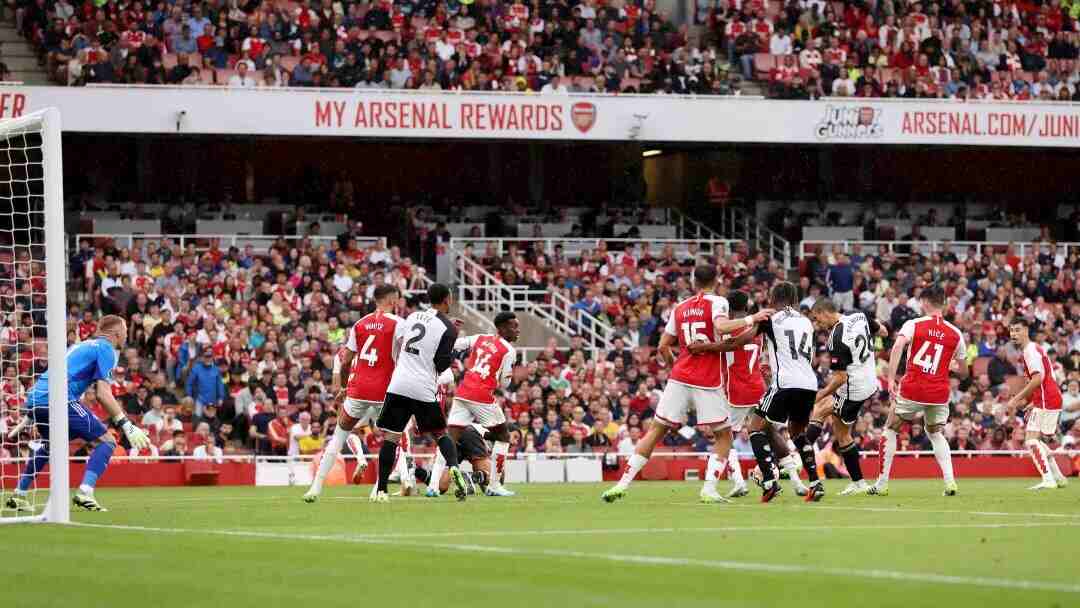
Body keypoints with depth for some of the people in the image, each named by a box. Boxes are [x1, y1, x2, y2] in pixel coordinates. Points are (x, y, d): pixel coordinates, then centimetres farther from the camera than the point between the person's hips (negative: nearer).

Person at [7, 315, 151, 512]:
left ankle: (18, 496, 33)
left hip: (34, 398, 9)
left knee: (51, 445, 34)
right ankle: (84, 493, -21)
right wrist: (127, 426, -8)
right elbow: (102, 394, -8)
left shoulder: (82, 346, 28)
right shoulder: (106, 349, 2)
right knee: (105, 441, -4)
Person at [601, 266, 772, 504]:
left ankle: (623, 483, 1)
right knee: (724, 436, 9)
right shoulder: (716, 302, -2)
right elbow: (721, 326, -22)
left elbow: (663, 347, 15)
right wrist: (751, 319, -16)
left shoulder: (679, 308, 13)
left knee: (656, 431, 9)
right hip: (708, 384, -4)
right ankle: (709, 490, -4)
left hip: (679, 379, 4)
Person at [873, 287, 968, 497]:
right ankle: (950, 481, 5)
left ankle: (882, 484, 14)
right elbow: (963, 371, 12)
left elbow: (897, 347, -20)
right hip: (939, 393, 3)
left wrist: (891, 378, -24)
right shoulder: (955, 333, 6)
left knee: (890, 430, 16)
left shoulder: (913, 324, -3)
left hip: (912, 390, -3)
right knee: (936, 434, 24)